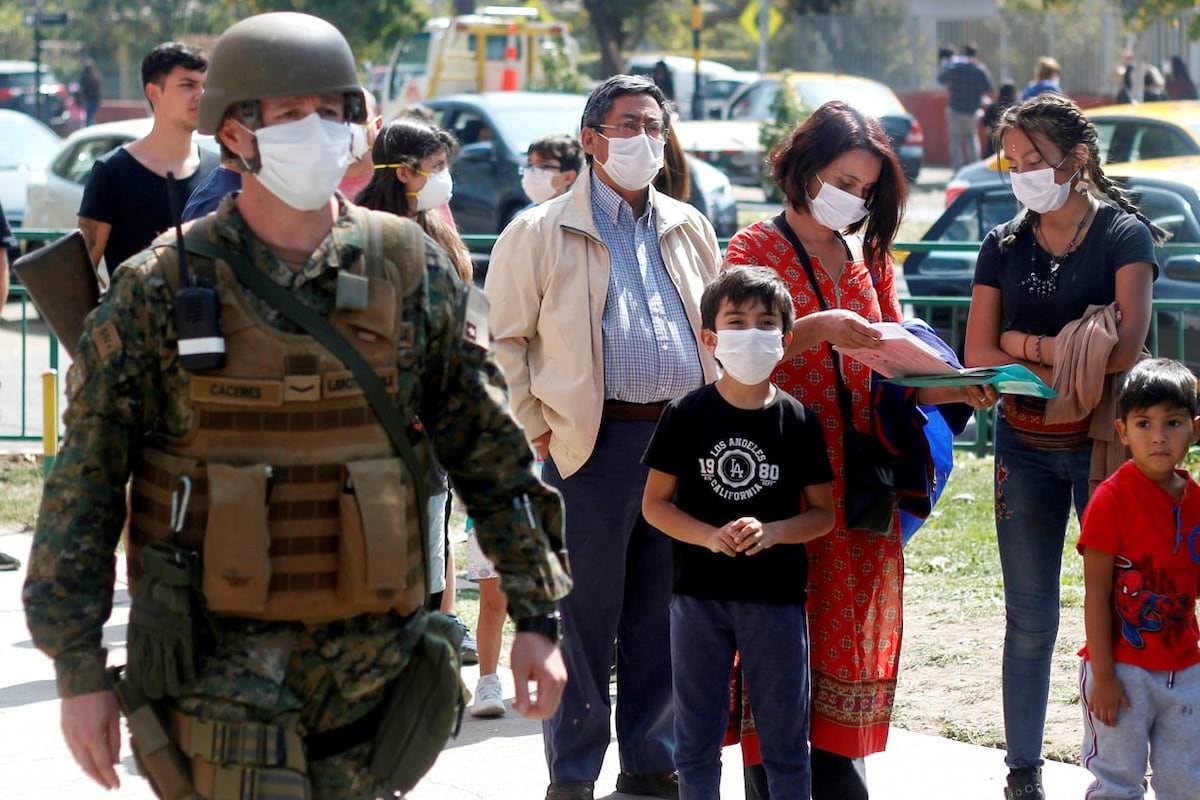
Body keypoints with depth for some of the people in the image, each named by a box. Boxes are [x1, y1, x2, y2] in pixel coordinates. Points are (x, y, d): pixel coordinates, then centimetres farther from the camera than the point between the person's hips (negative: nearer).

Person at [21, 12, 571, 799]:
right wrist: (79, 670, -5)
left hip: (372, 657, 3)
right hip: (220, 662, -3)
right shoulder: (161, 290, -5)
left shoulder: (413, 271, 2)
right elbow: (84, 484, -2)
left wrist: (538, 617, 3)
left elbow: (493, 453, 7)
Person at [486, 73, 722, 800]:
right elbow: (506, 341, 1)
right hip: (594, 441, -4)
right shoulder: (541, 234, 1)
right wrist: (540, 428, -5)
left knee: (664, 612, 9)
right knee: (585, 615, -1)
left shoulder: (690, 230, 16)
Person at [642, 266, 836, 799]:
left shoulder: (797, 421, 0)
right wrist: (710, 536, -16)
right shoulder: (686, 415, -2)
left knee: (786, 738, 6)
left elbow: (823, 513, 3)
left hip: (777, 595, 0)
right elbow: (655, 503, 1)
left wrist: (770, 532, -16)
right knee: (697, 740, 8)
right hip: (699, 594, 0)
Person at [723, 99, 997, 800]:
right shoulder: (757, 247, -1)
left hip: (858, 476, 5)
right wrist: (817, 328, -26)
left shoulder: (870, 257, 16)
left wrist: (950, 390, -5)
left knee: (849, 633, 5)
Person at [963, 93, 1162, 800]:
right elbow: (978, 356, 0)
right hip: (1025, 447, 3)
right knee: (1031, 621, 7)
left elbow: (1125, 347, -16)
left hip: (1103, 443, -3)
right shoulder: (1004, 246, 9)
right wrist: (1064, 364, -15)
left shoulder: (1124, 235, -3)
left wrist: (1024, 343, -11)